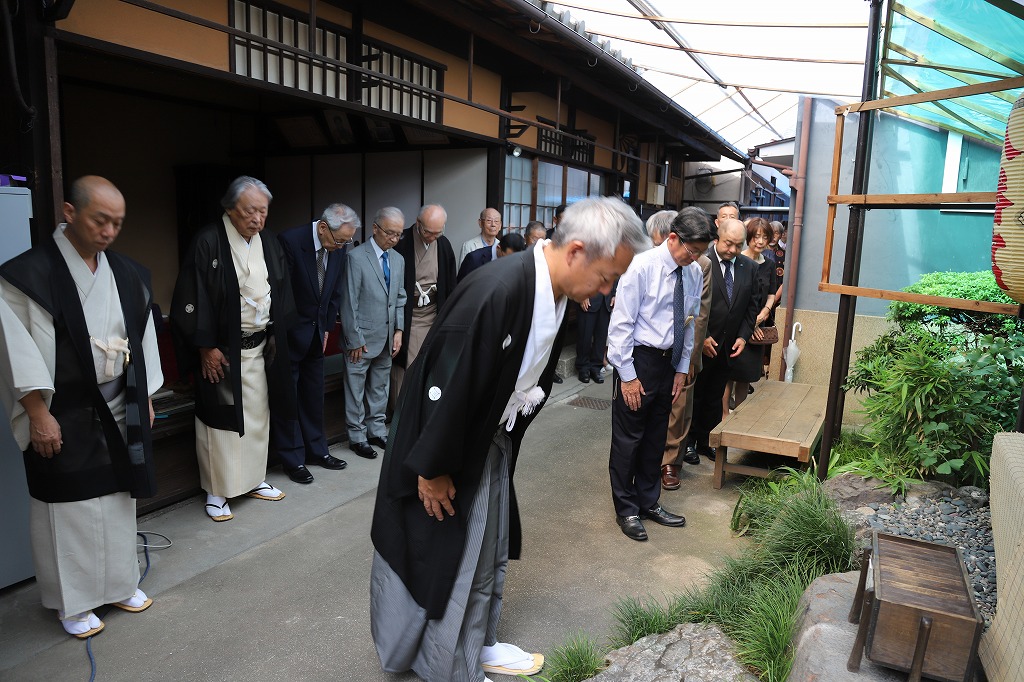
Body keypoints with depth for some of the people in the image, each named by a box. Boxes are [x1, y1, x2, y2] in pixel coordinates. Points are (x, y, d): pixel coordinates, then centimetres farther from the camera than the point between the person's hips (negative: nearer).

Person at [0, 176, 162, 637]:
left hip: (118, 410, 5)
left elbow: (142, 339, 10)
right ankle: (71, 601, 24)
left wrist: (146, 400, 11)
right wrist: (39, 414, -15)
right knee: (67, 504, 6)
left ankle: (118, 582, 32)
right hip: (62, 415, -5)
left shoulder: (127, 275, 4)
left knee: (117, 497, 15)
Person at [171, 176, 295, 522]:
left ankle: (254, 479, 30)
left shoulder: (270, 246, 6)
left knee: (258, 416, 14)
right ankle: (216, 493, 16)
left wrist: (277, 337, 11)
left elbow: (283, 296, 15)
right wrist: (205, 347, -13)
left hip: (259, 347, 6)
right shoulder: (208, 243, -12)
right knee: (219, 420, 3)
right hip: (221, 348, -6)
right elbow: (191, 299, -13)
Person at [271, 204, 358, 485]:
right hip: (289, 333, -6)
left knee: (313, 395, 15)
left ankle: (316, 450, 28)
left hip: (316, 333, 6)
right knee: (287, 397, 5)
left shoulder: (337, 249, -3)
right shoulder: (290, 241, -22)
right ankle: (292, 459, 16)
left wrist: (326, 328, 9)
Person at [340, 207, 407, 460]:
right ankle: (357, 436, 19)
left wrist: (398, 330, 4)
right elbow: (349, 302, -13)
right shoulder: (356, 257, -13)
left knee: (379, 387, 16)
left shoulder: (398, 260, 8)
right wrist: (355, 340, -12)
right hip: (362, 337, -6)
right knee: (356, 389, 7)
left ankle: (377, 430, 28)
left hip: (387, 338, 6)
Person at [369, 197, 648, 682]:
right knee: (445, 558, 10)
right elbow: (447, 387, -28)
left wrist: (509, 435, 15)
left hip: (492, 442, 8)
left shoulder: (556, 295, -5)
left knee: (487, 555, 22)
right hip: (450, 445, -8)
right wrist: (433, 469, -18)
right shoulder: (496, 293, -33)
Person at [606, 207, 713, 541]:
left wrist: (682, 368, 10)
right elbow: (621, 323, -16)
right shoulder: (642, 266, -16)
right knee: (628, 437, 5)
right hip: (638, 359, -6)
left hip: (669, 361, 6)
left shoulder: (694, 272, 2)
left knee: (656, 436, 16)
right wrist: (627, 376, -16)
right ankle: (626, 510, 20)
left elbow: (689, 322, 12)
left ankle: (649, 502, 32)